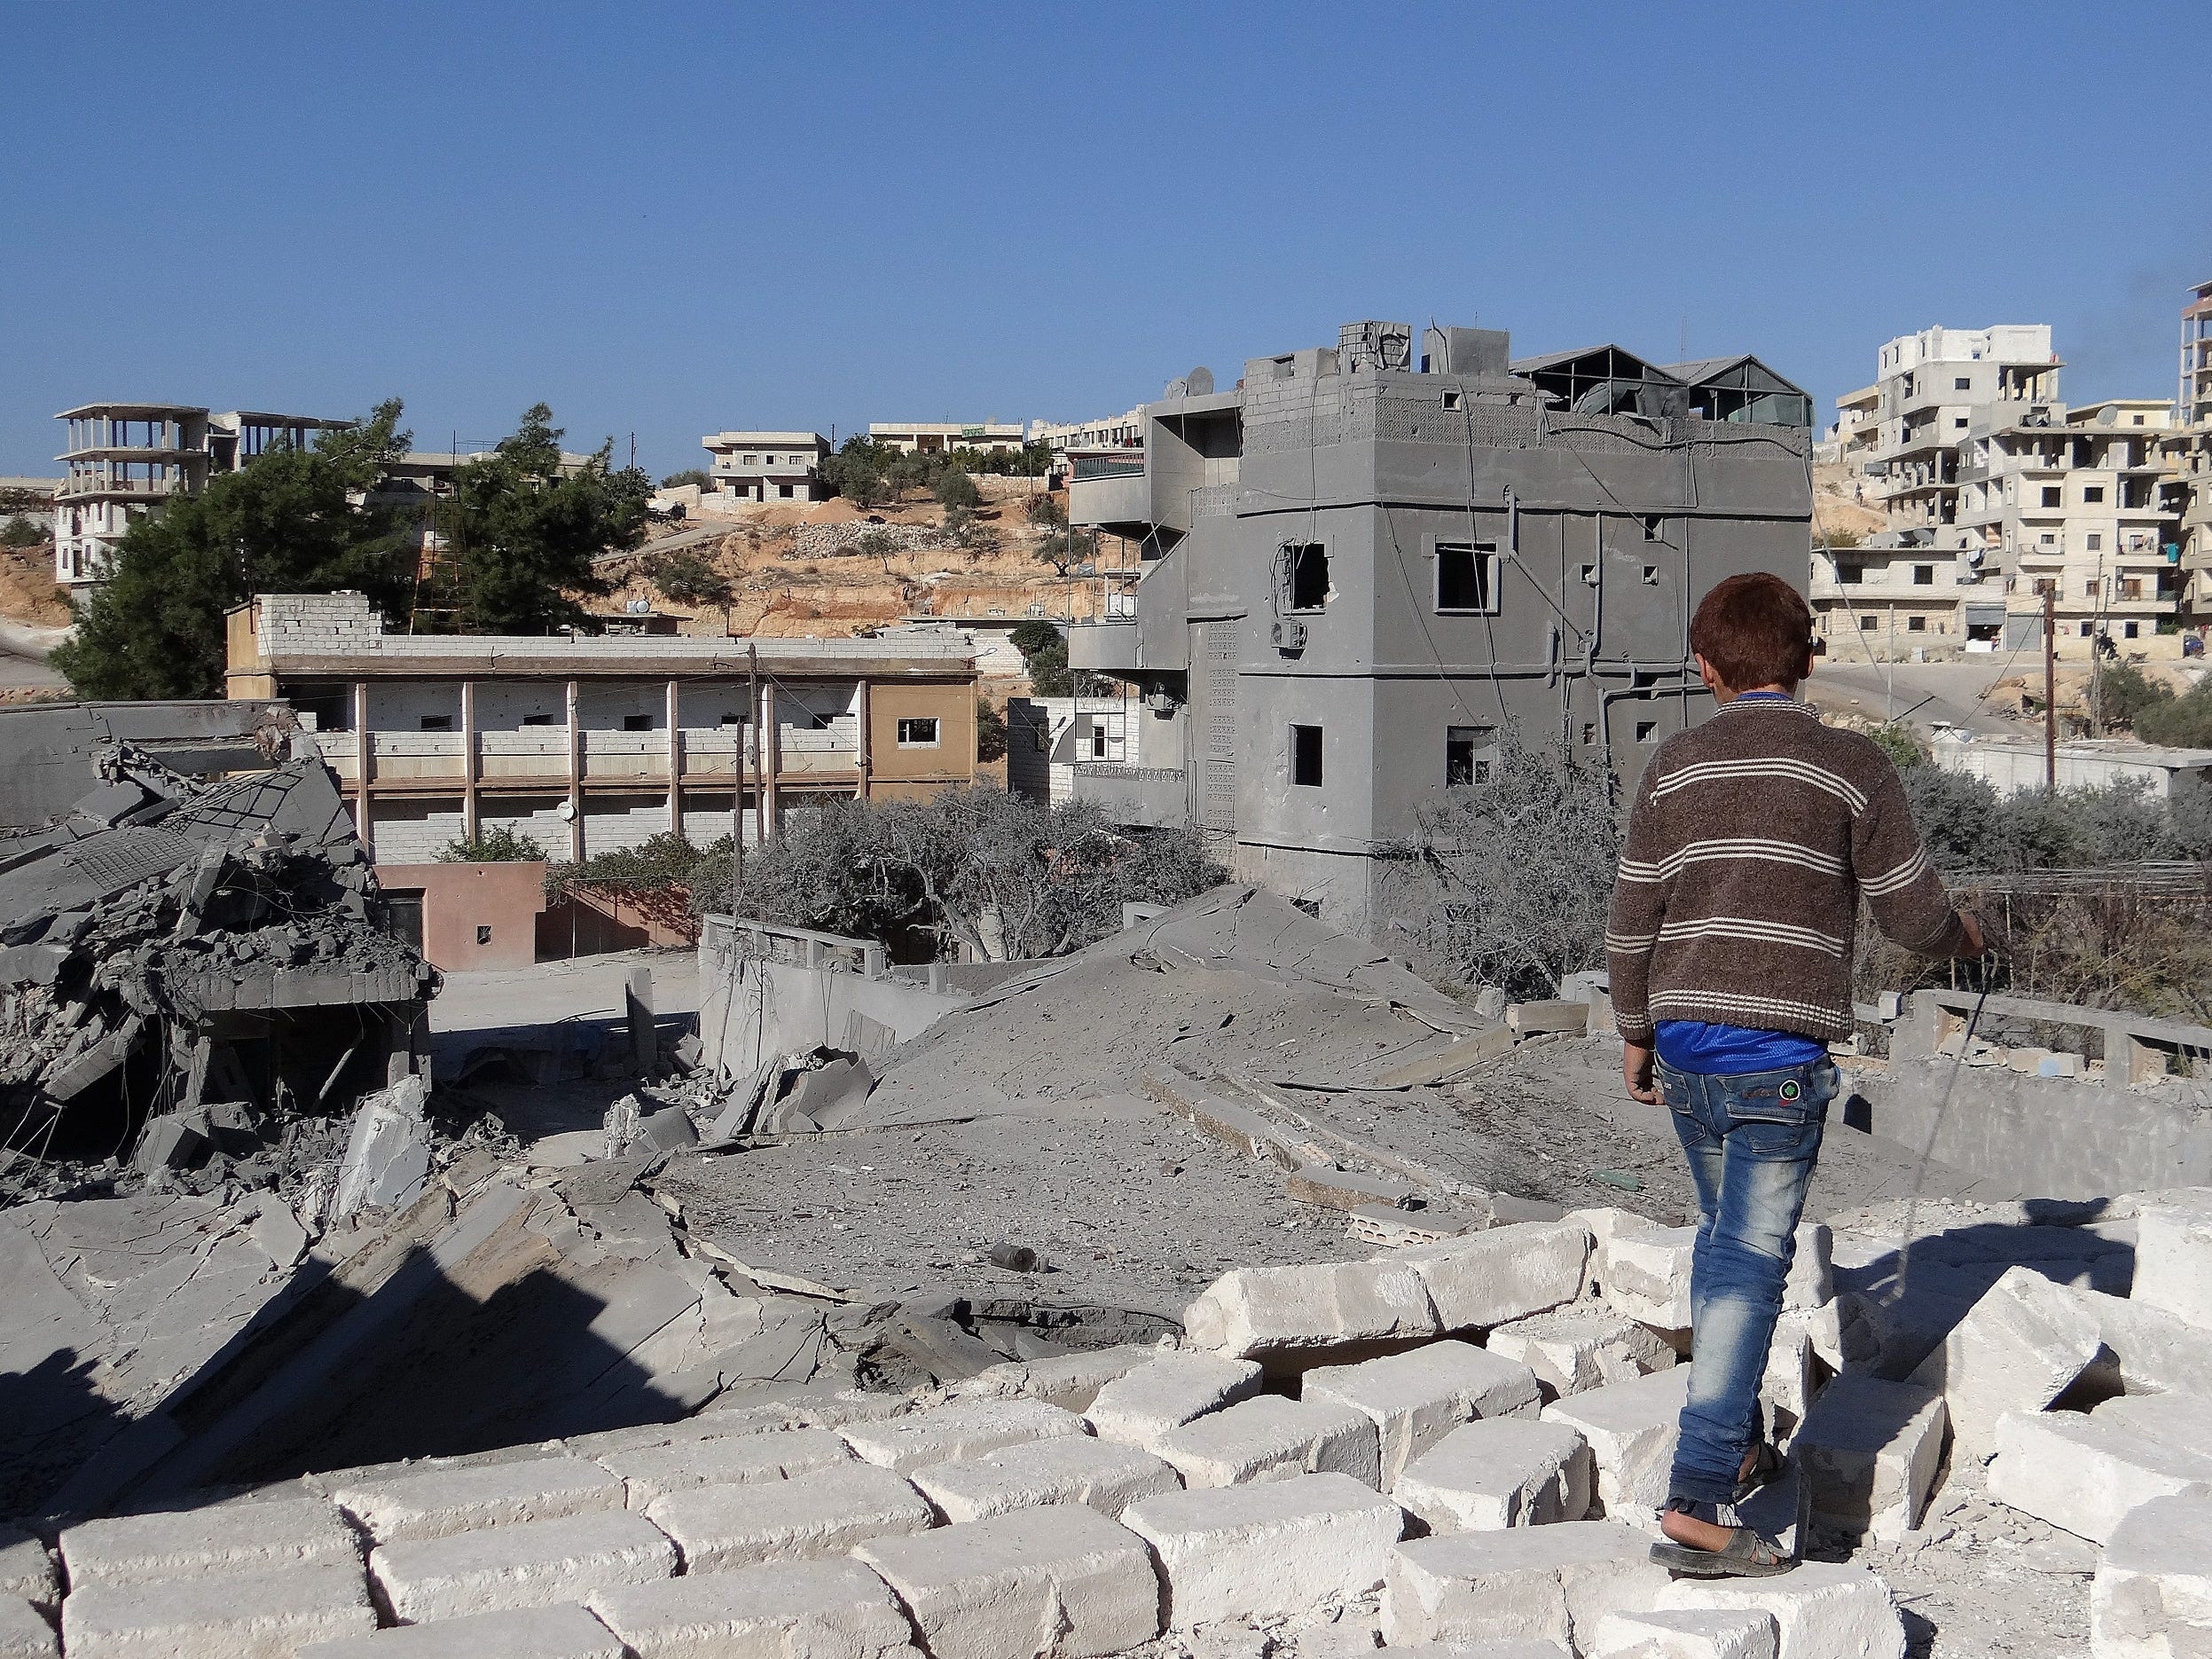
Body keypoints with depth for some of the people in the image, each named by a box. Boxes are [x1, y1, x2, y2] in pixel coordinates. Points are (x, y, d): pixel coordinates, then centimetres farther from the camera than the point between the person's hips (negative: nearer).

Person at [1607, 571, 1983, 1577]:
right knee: (1750, 1263, -4)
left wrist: (1635, 1034, 19)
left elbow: (1631, 920, 5)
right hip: (1781, 1058, -4)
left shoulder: (1673, 767, 5)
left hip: (1684, 1048, 4)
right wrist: (1961, 938, 23)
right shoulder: (1852, 767, -4)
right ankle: (1695, 1504, -9)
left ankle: (1735, 1445, 33)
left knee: (1724, 1237, 22)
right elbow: (1912, 913, 0)